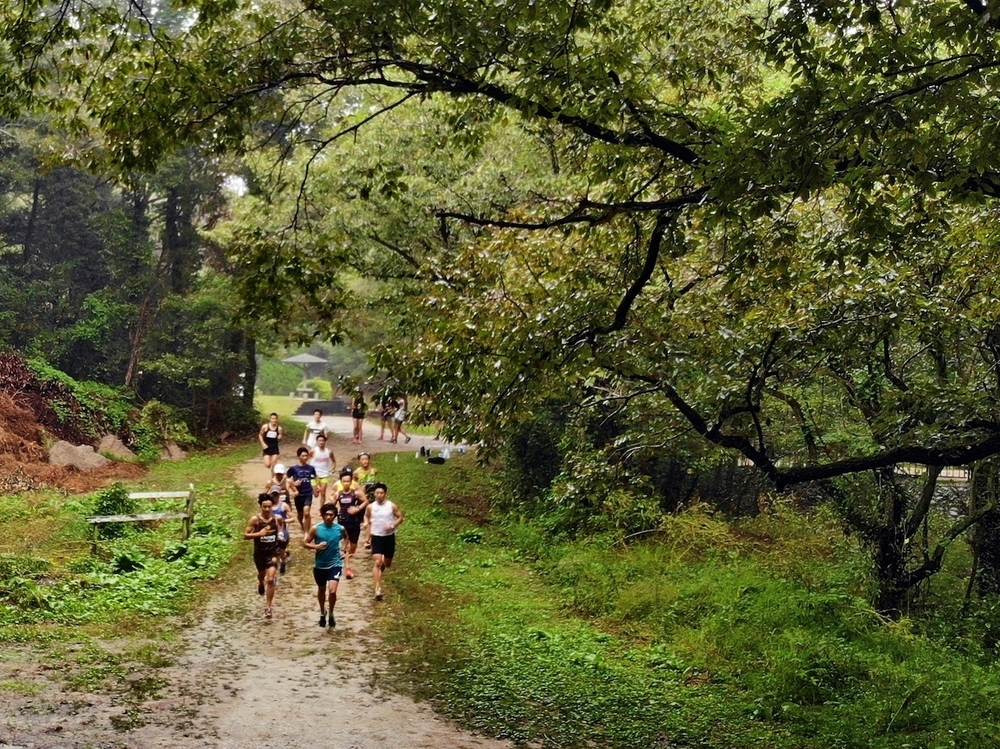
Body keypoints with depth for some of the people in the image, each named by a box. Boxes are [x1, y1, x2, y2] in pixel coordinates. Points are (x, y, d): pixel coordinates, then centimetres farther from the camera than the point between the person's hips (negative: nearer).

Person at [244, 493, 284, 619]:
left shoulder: (277, 518, -7)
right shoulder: (255, 519, -13)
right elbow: (245, 535, -12)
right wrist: (259, 533, -25)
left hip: (272, 553, -1)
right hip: (259, 553, 1)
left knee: (270, 579, -14)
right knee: (262, 575, 27)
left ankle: (268, 607, -7)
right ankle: (261, 584, 65)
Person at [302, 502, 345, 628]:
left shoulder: (340, 529, -7)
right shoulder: (315, 529, -10)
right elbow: (305, 543, -4)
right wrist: (316, 546, -21)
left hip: (335, 564, -1)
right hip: (320, 565, 2)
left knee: (332, 591, -18)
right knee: (321, 590, 20)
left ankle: (331, 614, 8)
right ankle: (322, 613, 45)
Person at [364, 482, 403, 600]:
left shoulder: (391, 506, -8)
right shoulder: (371, 507, -3)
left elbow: (400, 518, 0)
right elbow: (366, 516, 17)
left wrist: (392, 525, -15)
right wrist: (367, 523, -1)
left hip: (389, 537, 1)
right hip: (376, 537, -1)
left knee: (387, 563, 14)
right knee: (377, 562, -15)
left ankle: (384, 561, 53)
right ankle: (378, 589, -17)